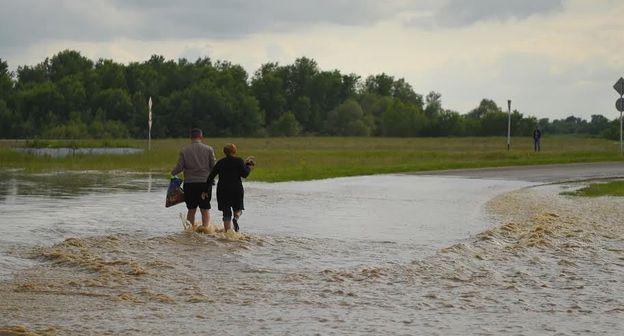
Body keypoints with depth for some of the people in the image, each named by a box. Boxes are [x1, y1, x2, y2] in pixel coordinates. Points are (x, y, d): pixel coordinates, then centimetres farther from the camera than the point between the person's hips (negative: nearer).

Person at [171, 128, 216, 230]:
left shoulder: (184, 150, -1)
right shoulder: (208, 149, -2)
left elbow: (179, 167, -4)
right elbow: (214, 166, -2)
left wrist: (173, 173, 15)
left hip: (189, 183, 1)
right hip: (205, 182, -1)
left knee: (191, 209, 11)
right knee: (205, 210, 4)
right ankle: (205, 228, -8)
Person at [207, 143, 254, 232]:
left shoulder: (221, 162, 7)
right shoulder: (239, 161, -2)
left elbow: (212, 175, 5)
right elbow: (244, 174, -10)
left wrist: (208, 183, 17)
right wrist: (249, 167, 7)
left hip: (222, 190, 2)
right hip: (237, 189, -2)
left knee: (226, 213, 7)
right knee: (238, 209, 13)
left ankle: (227, 231, -2)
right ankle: (236, 217, -20)